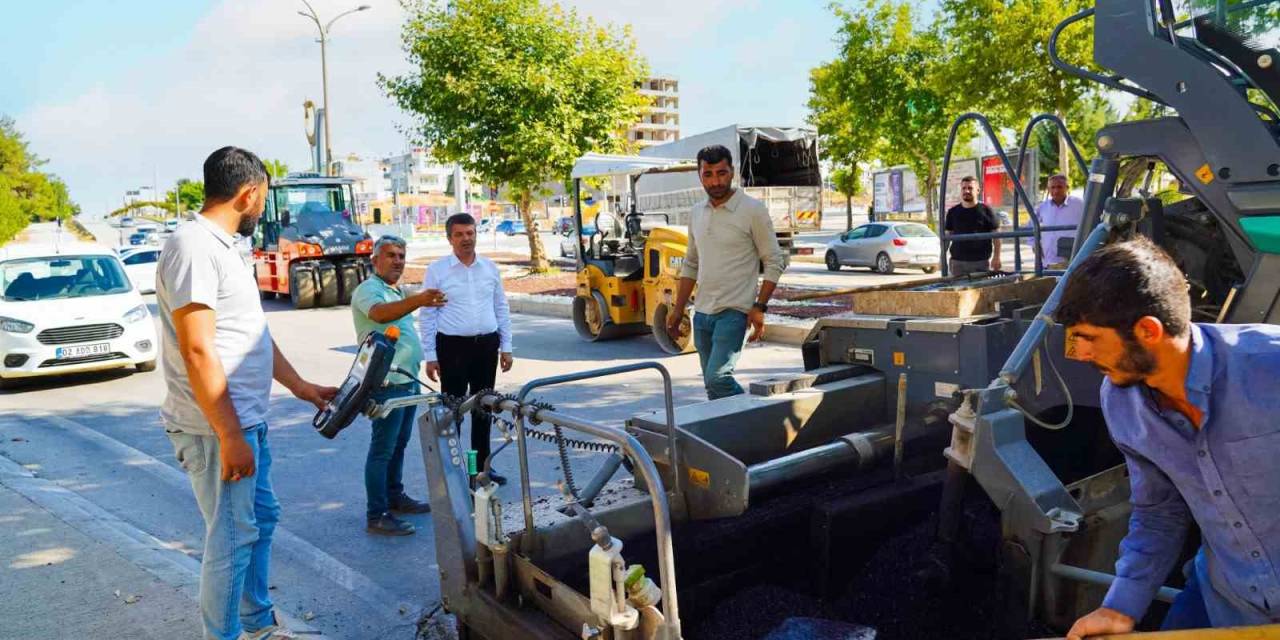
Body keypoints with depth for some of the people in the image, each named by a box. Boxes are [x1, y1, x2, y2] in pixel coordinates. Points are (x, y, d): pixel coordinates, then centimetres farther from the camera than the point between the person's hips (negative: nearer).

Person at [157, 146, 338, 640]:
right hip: (218, 429, -10)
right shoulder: (194, 248, -18)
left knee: (262, 519, 21)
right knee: (232, 537, 1)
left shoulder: (225, 247, 13)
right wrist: (230, 438, -23)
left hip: (246, 419, 11)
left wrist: (302, 388, 24)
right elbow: (197, 352, -24)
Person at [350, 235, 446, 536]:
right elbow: (379, 313, -36)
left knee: (399, 444, 18)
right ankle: (376, 516, -3)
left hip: (408, 380, 10)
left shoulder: (396, 292, 18)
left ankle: (395, 497, 30)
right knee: (382, 450, -7)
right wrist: (418, 301, -52)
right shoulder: (369, 290, -13)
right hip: (388, 383, -10)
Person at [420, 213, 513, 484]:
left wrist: (506, 346, 8)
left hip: (487, 344, 4)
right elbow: (427, 315, -3)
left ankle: (482, 464, 25)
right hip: (453, 346, -4)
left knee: (483, 407, 13)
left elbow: (501, 308, 12)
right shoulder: (437, 270, -3)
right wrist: (430, 356, -7)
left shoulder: (489, 267, 7)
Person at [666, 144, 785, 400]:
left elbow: (774, 263, -6)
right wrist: (678, 309, 14)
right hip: (701, 312, 7)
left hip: (734, 312, -7)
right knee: (712, 384, 10)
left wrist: (759, 307, -14)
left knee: (717, 378, -18)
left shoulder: (753, 210, -8)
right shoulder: (696, 213, 10)